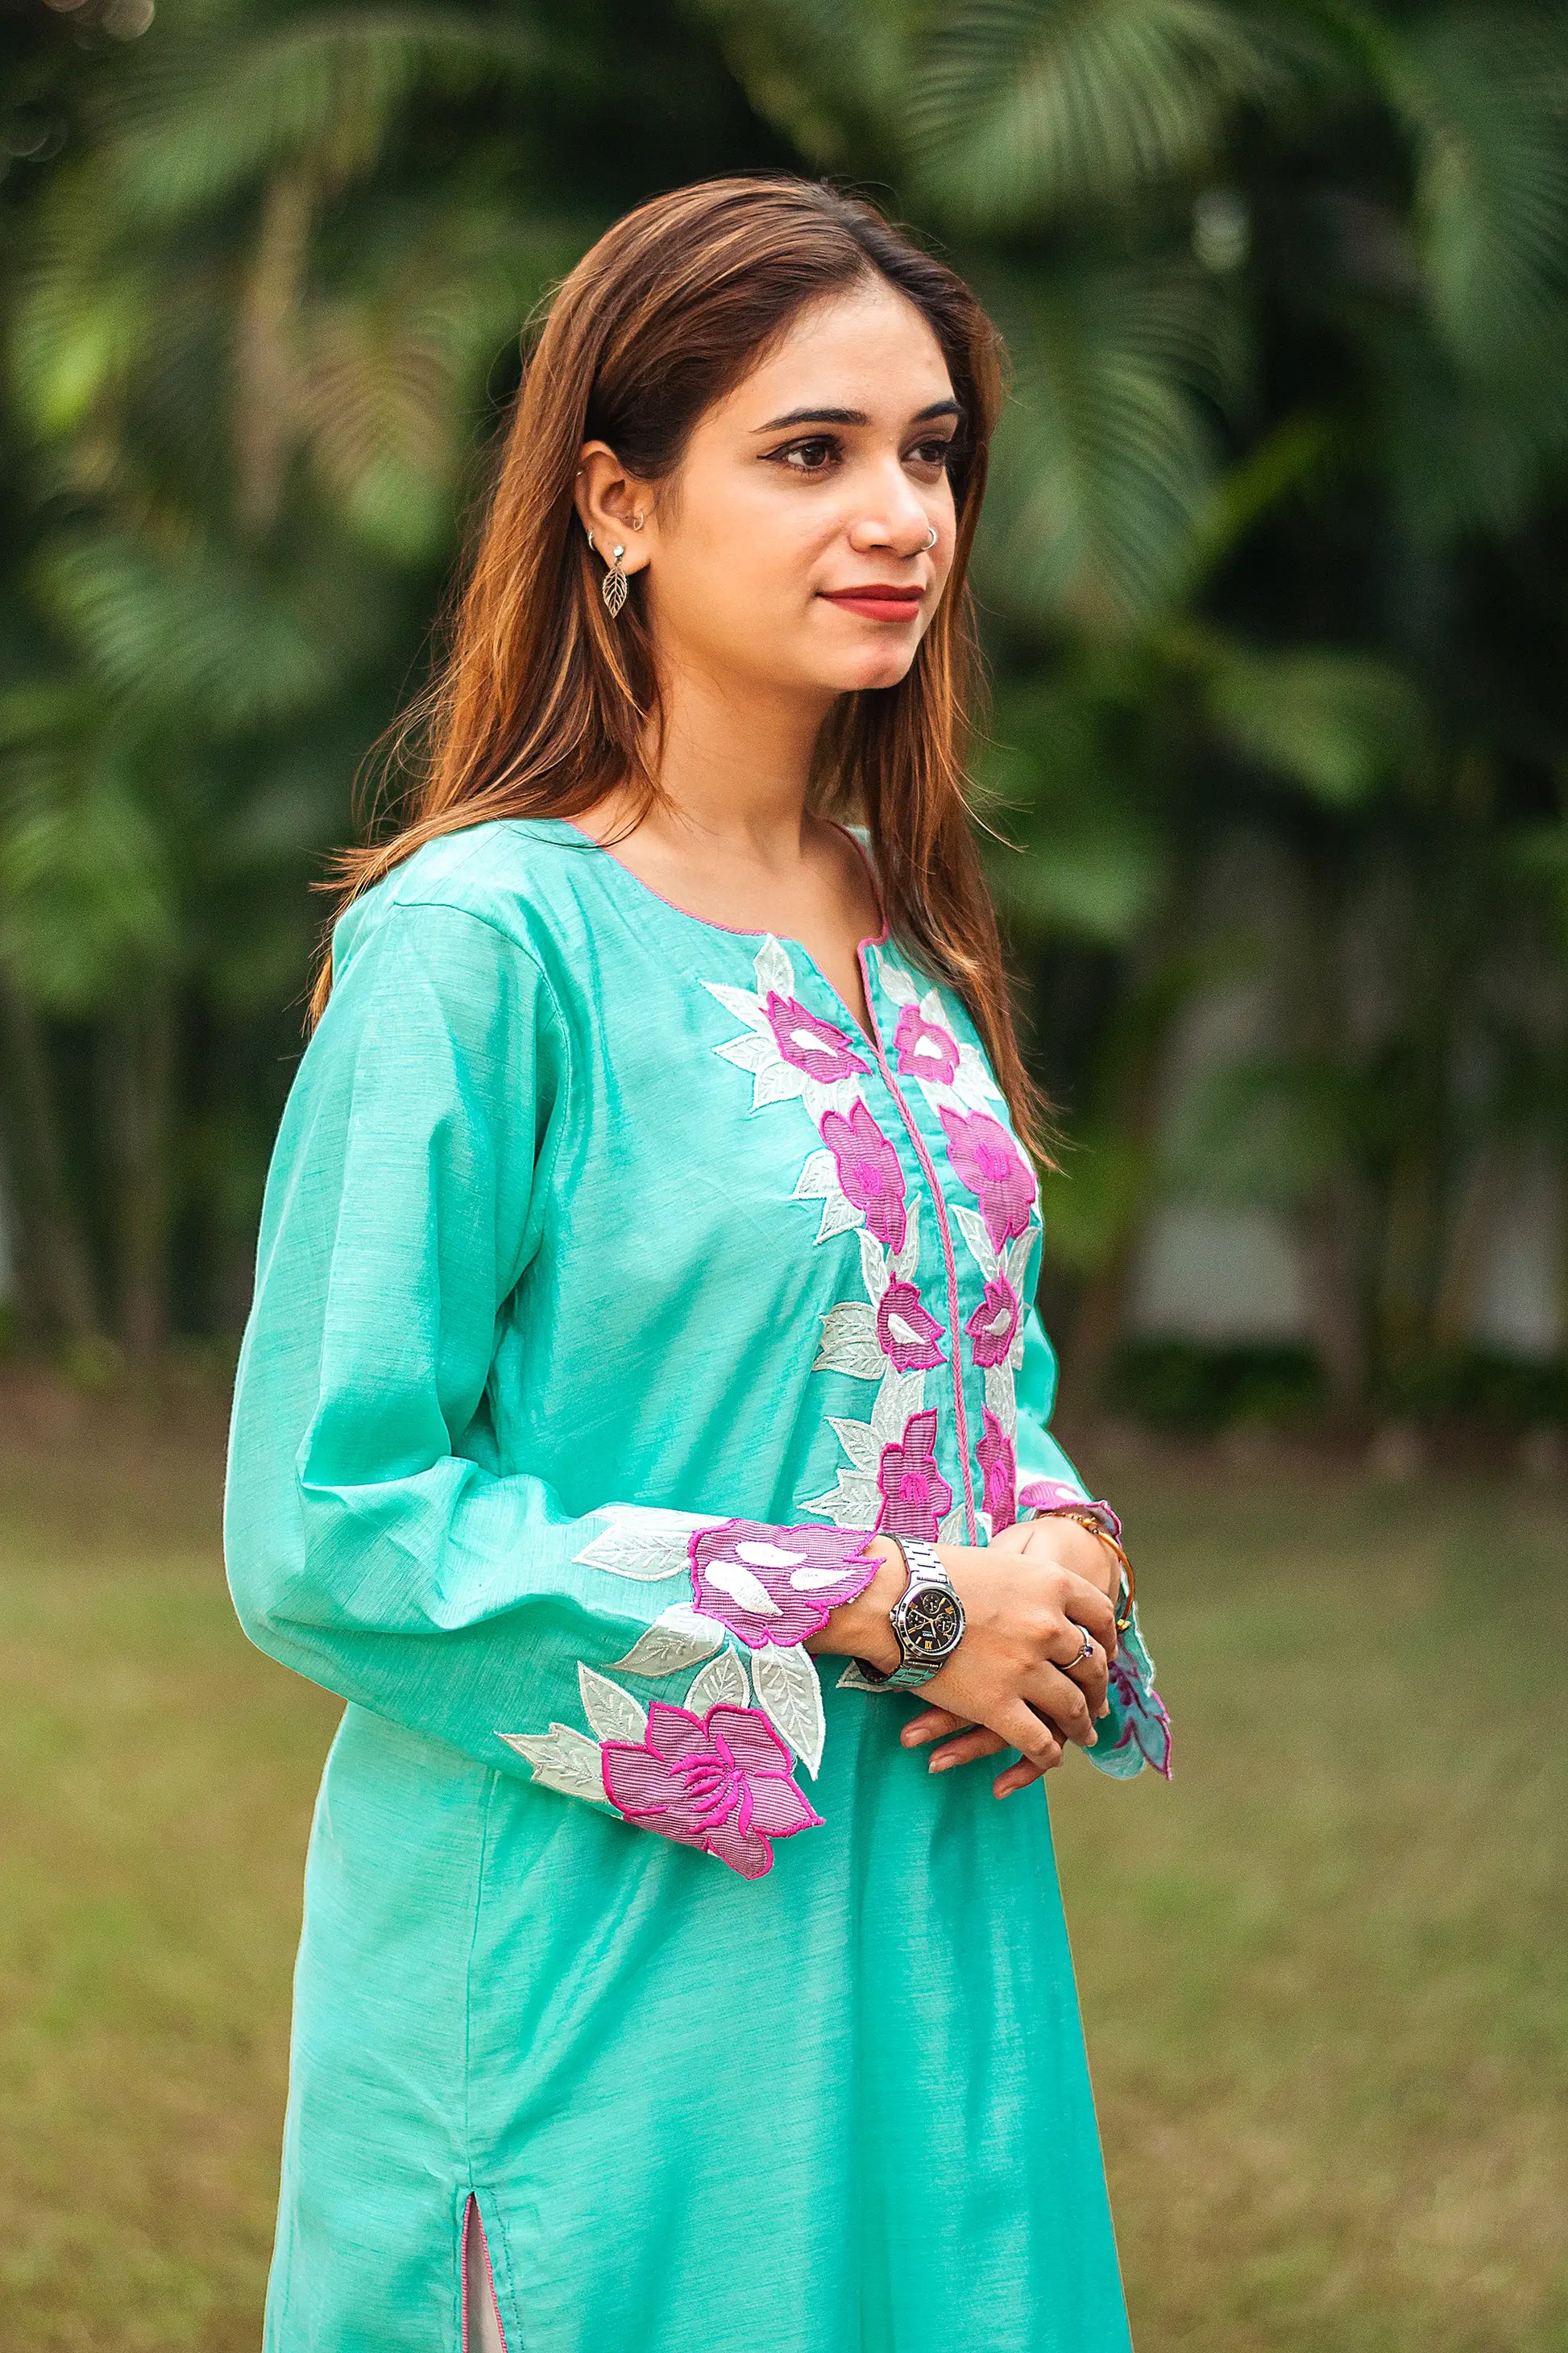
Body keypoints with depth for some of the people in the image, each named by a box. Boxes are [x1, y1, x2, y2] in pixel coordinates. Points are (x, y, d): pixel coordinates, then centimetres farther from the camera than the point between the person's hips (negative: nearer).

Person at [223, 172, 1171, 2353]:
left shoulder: (910, 945, 9)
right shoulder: (478, 943, -13)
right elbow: (326, 1527, -16)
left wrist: (1058, 1570, -3)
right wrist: (874, 1608, -17)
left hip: (929, 1944, 7)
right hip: (604, 1984, -7)